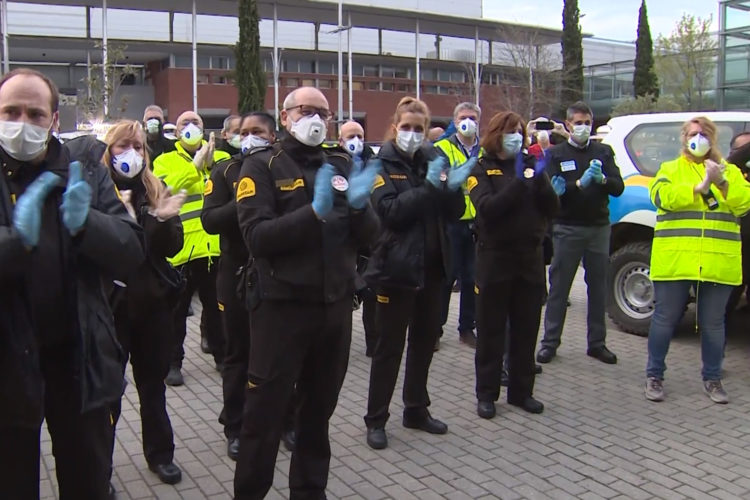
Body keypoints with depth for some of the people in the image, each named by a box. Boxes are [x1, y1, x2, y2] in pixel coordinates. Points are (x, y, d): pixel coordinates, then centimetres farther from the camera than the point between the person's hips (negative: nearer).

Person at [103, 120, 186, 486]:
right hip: (110, 302, -4)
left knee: (153, 382, 16)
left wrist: (165, 219, -14)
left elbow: (172, 248, 4)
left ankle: (160, 453, 31)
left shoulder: (155, 189, 8)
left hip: (153, 299, 4)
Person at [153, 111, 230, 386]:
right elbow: (163, 190, -16)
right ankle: (173, 362, 19)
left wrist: (213, 165, -17)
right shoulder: (165, 161, 4)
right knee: (177, 309, 8)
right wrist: (195, 164, -18)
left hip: (216, 246, 2)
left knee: (216, 306, 15)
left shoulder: (220, 157, 11)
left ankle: (221, 355, 30)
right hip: (182, 247, -2)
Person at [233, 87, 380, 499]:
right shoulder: (261, 165, -4)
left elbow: (368, 236, 6)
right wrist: (315, 211, -27)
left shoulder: (342, 164, 10)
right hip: (281, 306, -4)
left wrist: (359, 204, -15)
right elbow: (256, 236, -18)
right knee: (264, 414, 4)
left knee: (319, 410, 17)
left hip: (335, 305, 5)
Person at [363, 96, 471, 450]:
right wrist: (428, 187, -26)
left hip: (432, 266, 6)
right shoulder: (383, 164, -6)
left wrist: (453, 187, -14)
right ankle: (375, 420, 14)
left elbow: (454, 213, 5)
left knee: (424, 341, 14)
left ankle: (416, 410, 30)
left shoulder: (433, 160, 9)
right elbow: (390, 212, -20)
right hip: (396, 268, -5)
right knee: (389, 346, 2)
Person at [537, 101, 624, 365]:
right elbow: (552, 191, -8)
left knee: (598, 286, 6)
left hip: (599, 227, 3)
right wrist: (580, 183, -21)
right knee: (559, 286, 1)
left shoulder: (603, 152, 11)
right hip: (567, 228, -2)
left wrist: (601, 179, -17)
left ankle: (597, 343, 15)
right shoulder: (555, 154, 4)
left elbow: (618, 188, 3)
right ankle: (550, 341, 8)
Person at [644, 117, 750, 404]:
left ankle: (712, 379, 23)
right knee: (665, 319, 4)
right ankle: (654, 375, 17)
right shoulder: (670, 169, 10)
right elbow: (662, 196, -11)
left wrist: (722, 184, -16)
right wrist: (700, 187, -19)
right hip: (675, 259, -2)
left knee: (713, 323, 9)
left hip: (717, 262, 2)